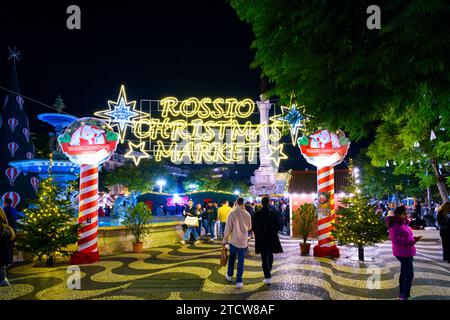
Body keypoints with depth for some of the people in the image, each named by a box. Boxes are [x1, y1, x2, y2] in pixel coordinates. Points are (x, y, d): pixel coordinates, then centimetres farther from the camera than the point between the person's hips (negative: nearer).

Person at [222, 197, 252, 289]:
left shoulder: (232, 214, -11)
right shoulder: (247, 214, -6)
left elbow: (228, 228, -8)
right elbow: (249, 227, 8)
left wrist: (225, 239, 2)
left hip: (234, 240, 0)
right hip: (243, 241, 0)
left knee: (232, 258, 20)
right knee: (241, 261, 5)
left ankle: (229, 275, 34)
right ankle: (239, 281, 6)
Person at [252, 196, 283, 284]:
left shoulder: (257, 213, -9)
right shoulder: (274, 213, -5)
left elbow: (253, 226, -6)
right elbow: (278, 225, -2)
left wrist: (257, 234, 10)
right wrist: (274, 233, 13)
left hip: (261, 238, -2)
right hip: (272, 238, 2)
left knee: (264, 257, 1)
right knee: (270, 255, 20)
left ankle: (267, 277, -5)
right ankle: (268, 272, 35)